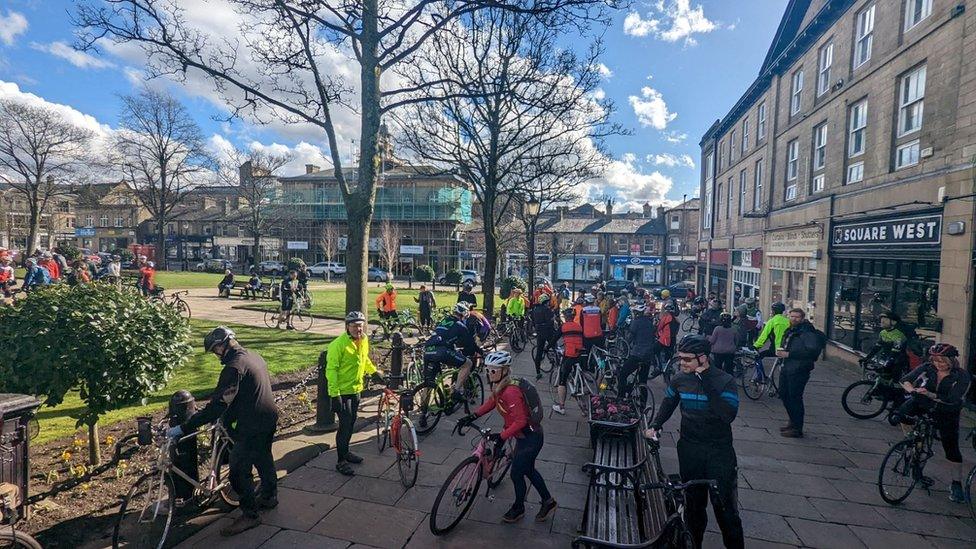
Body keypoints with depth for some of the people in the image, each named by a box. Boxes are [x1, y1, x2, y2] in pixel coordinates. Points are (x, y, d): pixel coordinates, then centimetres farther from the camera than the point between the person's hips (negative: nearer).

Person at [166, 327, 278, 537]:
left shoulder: (234, 366, -22)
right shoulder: (254, 356, 7)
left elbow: (217, 405, -27)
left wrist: (183, 428, -23)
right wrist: (226, 418, 22)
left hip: (252, 426, -10)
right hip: (269, 418, 10)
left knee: (239, 470, 2)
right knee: (263, 459, 25)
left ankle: (249, 515, 15)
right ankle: (269, 497, 42)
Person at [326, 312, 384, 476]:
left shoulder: (364, 340, 1)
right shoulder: (338, 344, -22)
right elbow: (331, 369, -21)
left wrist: (374, 372, 14)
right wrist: (334, 394, -23)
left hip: (356, 389, 7)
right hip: (342, 391, -7)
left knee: (351, 423, 18)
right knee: (345, 425, -2)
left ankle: (345, 452, 36)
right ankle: (341, 461, 11)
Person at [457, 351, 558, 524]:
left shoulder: (510, 392, -32)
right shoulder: (498, 387, -4)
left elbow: (520, 421, -30)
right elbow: (491, 402, 12)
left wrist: (501, 437, -29)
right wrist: (472, 416, 4)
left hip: (530, 438, -9)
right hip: (524, 436, 9)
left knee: (516, 474, 7)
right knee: (528, 470, 23)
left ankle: (518, 509, 32)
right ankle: (548, 502, 41)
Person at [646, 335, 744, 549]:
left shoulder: (724, 381, -13)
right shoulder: (679, 379, -3)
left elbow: (728, 415, -26)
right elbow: (668, 404, 13)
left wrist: (707, 383, -27)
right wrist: (654, 426, -2)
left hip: (719, 451, -3)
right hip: (689, 449, 3)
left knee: (724, 505, 0)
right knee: (693, 503, 14)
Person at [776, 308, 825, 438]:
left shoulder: (807, 333, -14)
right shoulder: (790, 331, 14)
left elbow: (812, 350, -26)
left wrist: (789, 354, -25)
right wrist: (780, 351, 5)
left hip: (798, 370, -9)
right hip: (786, 368, 9)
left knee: (795, 398, -3)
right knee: (783, 394, 15)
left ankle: (797, 429, 7)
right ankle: (793, 421, 31)